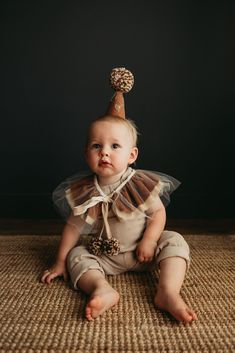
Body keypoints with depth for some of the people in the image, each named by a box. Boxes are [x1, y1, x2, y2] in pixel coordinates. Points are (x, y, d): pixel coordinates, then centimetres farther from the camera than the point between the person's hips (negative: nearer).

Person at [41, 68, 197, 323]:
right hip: (102, 256, 2)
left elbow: (158, 212, -6)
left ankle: (168, 291, -34)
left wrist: (149, 240, -22)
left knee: (174, 241, -19)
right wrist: (60, 262, 1)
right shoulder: (84, 191, -11)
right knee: (76, 255, -14)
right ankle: (102, 288, -36)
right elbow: (73, 227, -2)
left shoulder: (140, 184, -15)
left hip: (141, 253, -1)